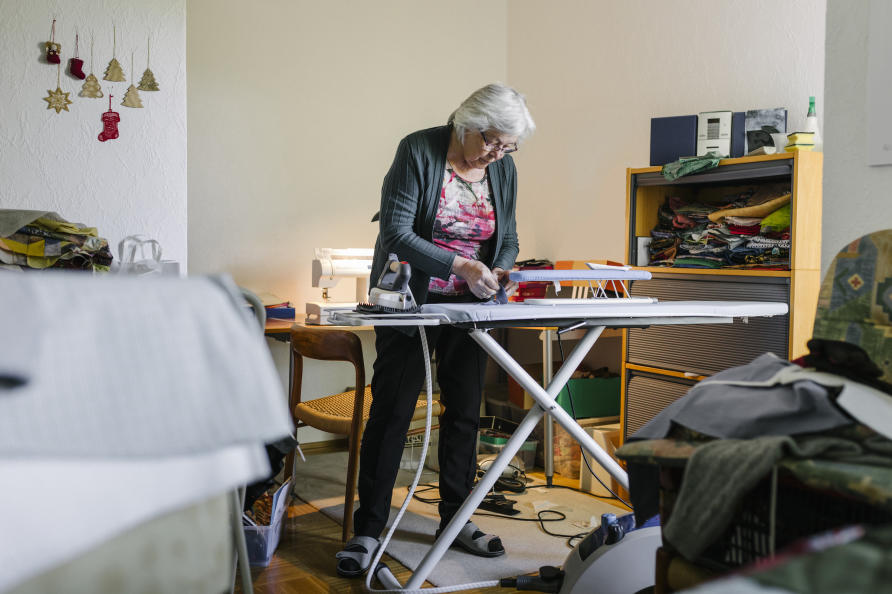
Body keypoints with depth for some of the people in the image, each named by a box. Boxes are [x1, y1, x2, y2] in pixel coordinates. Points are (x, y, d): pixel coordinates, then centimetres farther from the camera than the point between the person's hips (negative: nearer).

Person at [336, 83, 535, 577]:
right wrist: (459, 266, -28)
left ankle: (456, 519, 23)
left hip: (468, 306, 5)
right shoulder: (418, 151, -13)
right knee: (391, 411, -4)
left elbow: (507, 237, 11)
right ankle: (368, 530, 6)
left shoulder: (503, 170, 2)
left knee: (465, 412, 8)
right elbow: (396, 234, -20)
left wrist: (501, 270, -12)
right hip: (412, 300, -5)